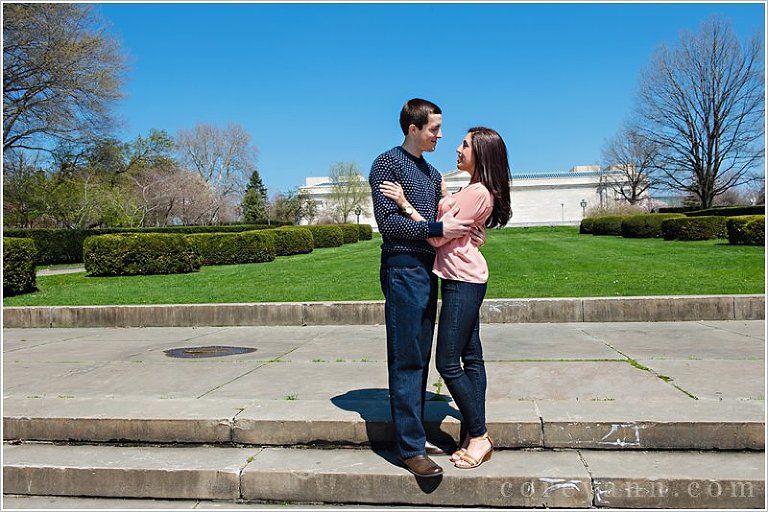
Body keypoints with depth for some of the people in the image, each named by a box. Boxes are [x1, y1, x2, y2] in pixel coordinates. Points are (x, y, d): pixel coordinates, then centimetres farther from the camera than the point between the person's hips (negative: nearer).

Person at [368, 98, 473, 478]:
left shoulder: (432, 173, 21)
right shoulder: (388, 164, -4)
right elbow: (387, 222, -13)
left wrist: (459, 231, 4)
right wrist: (438, 229, -16)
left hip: (427, 270, 8)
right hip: (402, 269, -8)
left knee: (420, 359, 11)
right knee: (406, 360, -7)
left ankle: (412, 431, 20)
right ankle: (410, 448, -1)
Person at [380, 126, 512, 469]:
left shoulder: (477, 191, -16)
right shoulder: (477, 190, 17)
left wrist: (405, 203, -15)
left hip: (463, 282, -11)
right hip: (464, 279, 11)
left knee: (447, 362, -6)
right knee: (470, 357, 12)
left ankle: (478, 436, 7)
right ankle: (477, 436, 20)